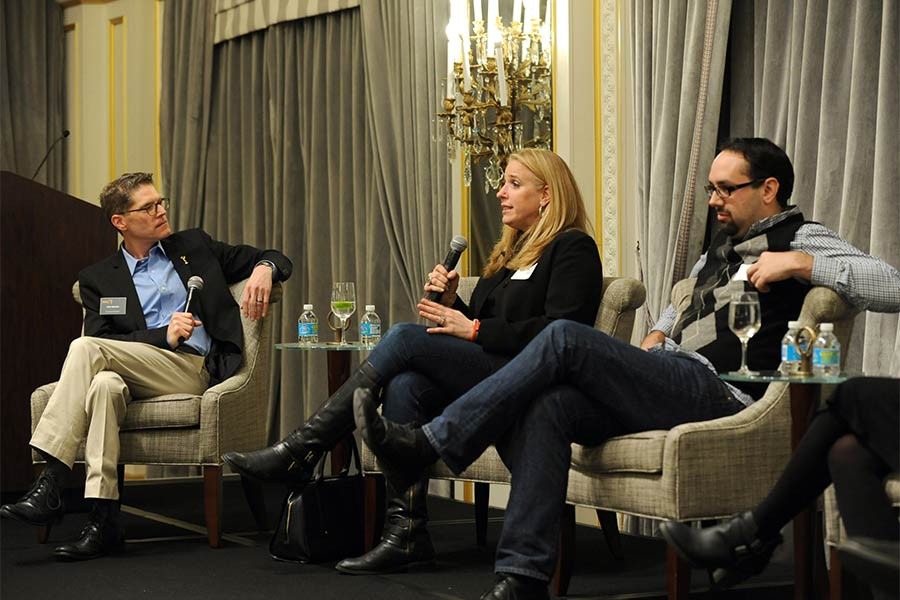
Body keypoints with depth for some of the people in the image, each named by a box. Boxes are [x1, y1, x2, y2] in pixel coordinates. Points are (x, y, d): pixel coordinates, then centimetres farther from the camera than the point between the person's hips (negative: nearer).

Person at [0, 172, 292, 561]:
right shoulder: (98, 279, 20)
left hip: (194, 369, -2)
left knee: (86, 348, -27)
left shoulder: (194, 247, 22)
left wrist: (264, 268, -3)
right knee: (105, 384, -37)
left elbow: (276, 260, 23)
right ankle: (103, 520, -39)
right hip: (136, 375, 2)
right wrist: (164, 336, -11)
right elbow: (103, 338, 4)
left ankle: (51, 485, -33)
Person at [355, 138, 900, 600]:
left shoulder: (801, 238, 4)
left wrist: (800, 263, -15)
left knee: (564, 338, -22)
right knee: (546, 408, -20)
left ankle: (429, 443, -21)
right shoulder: (723, 243, 29)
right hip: (671, 384, 8)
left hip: (717, 393, -8)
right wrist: (656, 337, 25)